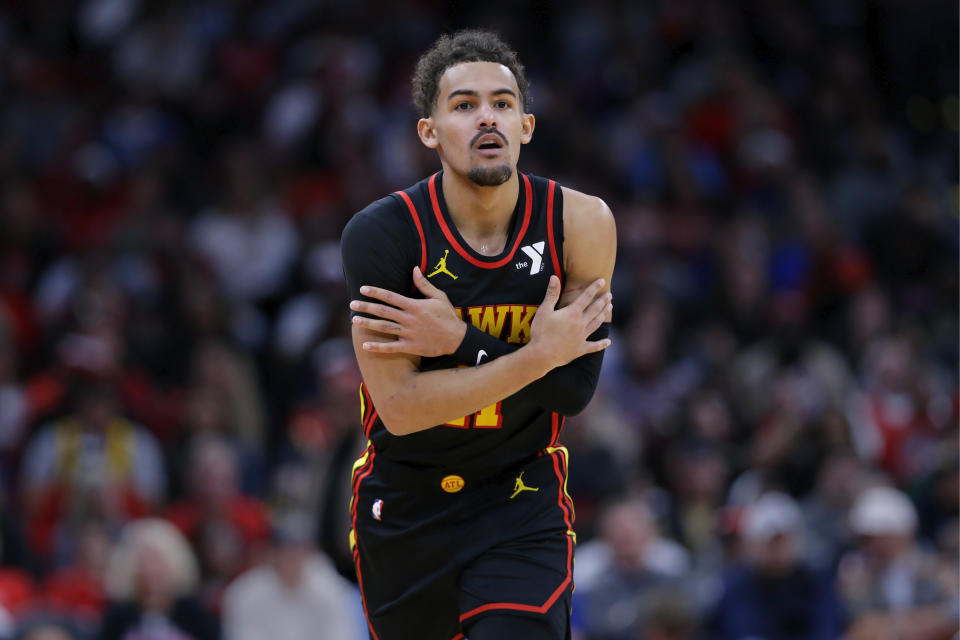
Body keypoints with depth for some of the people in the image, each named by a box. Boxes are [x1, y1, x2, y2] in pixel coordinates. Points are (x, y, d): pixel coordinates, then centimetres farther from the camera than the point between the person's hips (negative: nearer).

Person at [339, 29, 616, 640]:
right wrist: (537, 356, -26)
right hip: (405, 506, 0)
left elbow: (576, 388, -13)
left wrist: (462, 343, -24)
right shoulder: (382, 235, -18)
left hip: (522, 500, 0)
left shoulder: (581, 223, -12)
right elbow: (399, 407, -23)